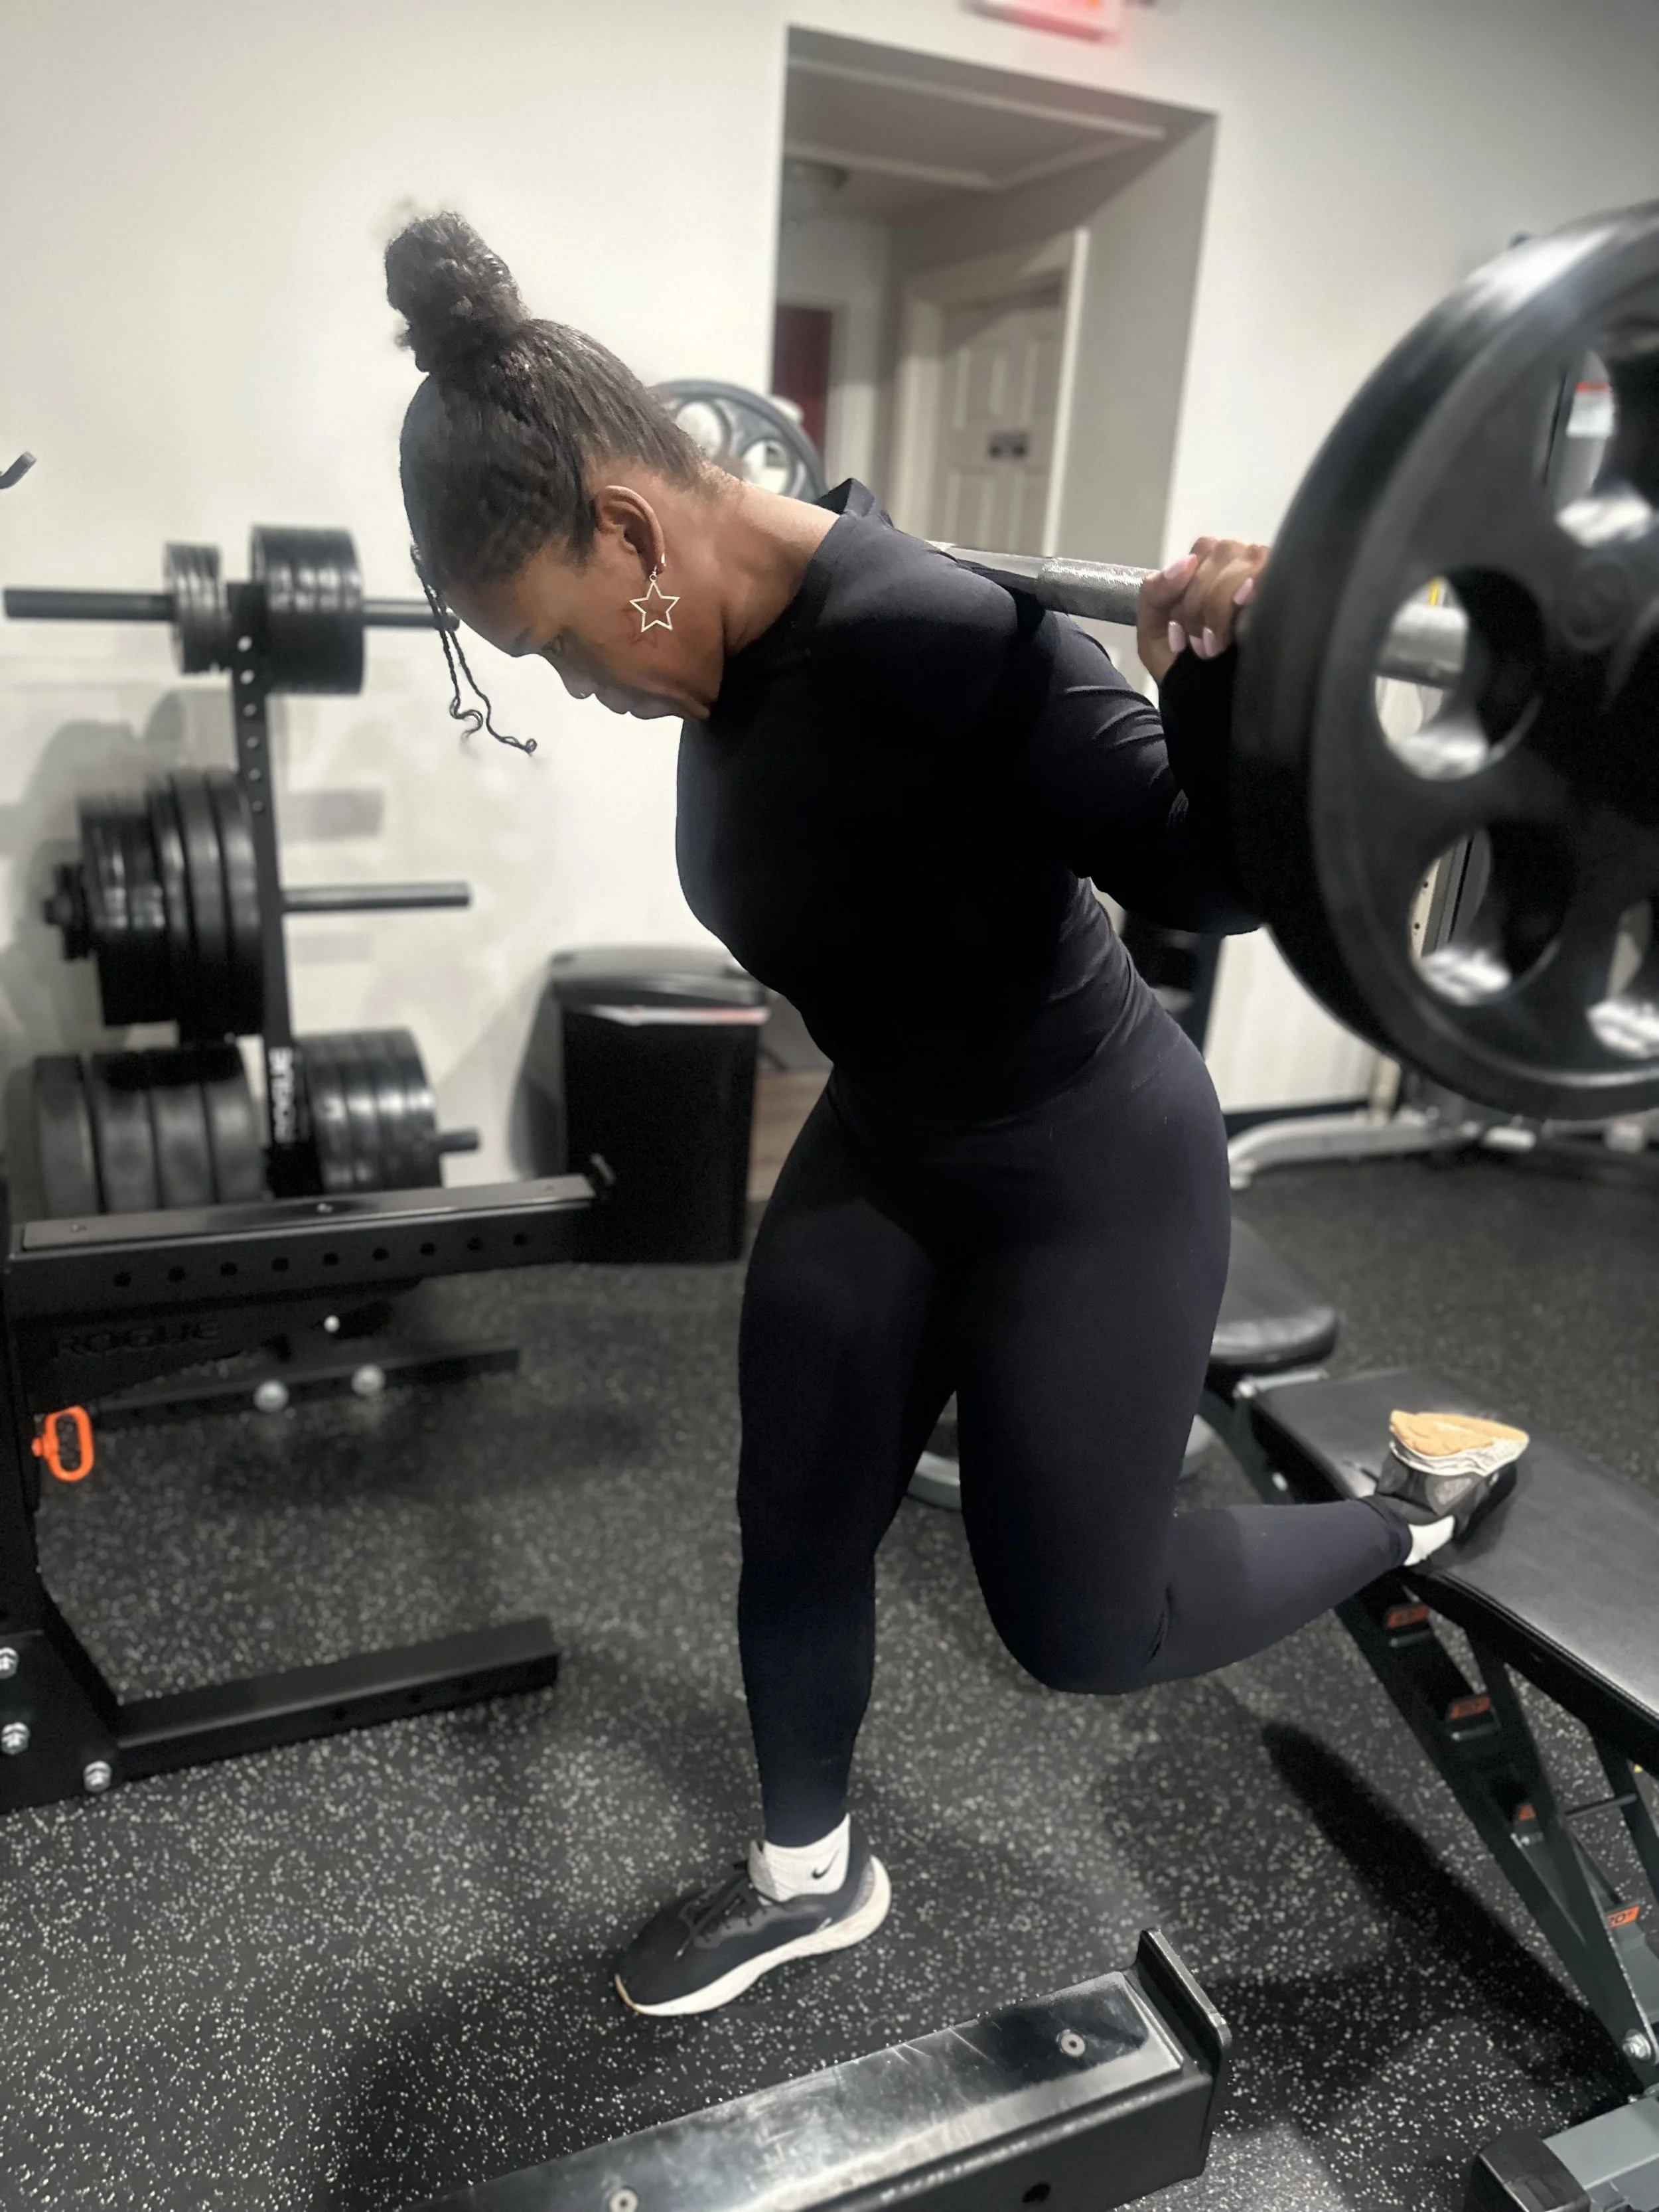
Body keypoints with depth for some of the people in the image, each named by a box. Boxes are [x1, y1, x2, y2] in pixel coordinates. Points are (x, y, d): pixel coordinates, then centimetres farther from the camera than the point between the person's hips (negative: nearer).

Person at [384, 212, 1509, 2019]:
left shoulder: (937, 642, -31)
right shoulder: (746, 629, -4)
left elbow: (1206, 878, -27)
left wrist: (1220, 679, -44)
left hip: (1088, 1172, -8)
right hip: (881, 1148, 8)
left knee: (1079, 1624, 8)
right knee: (795, 1538, 16)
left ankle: (1426, 1511, 34)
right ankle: (806, 1882, 43)